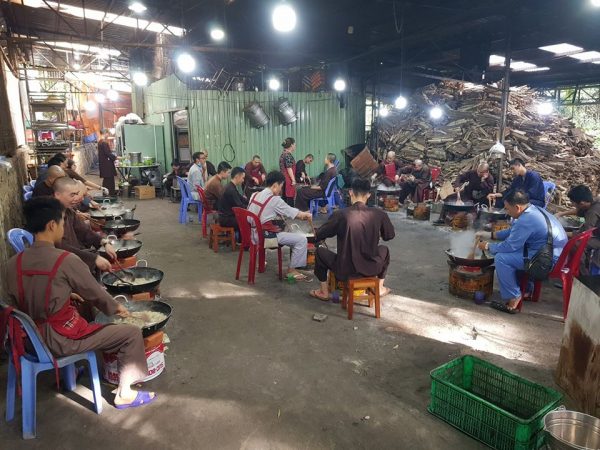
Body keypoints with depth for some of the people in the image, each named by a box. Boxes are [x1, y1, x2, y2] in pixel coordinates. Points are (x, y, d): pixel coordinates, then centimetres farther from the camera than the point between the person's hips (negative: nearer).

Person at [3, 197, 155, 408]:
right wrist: (116, 307, 9)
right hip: (59, 340, -8)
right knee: (132, 334, -1)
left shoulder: (14, 263, -4)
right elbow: (95, 293, -9)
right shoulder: (66, 260, -22)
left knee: (84, 305, 32)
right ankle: (126, 395, 12)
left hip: (30, 336, 8)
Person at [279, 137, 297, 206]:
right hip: (288, 180, -10)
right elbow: (289, 169, -17)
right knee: (290, 199, -6)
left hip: (283, 179, 10)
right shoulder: (288, 155, -13)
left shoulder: (283, 154, 16)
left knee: (284, 197, 11)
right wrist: (293, 180, -15)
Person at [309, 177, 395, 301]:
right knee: (384, 250, 33)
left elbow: (318, 236, -3)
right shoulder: (379, 214, -9)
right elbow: (390, 235, 9)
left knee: (320, 251, 24)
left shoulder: (340, 214, -15)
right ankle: (380, 288, 41)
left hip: (345, 271, -2)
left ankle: (324, 292, 32)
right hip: (371, 269, 2)